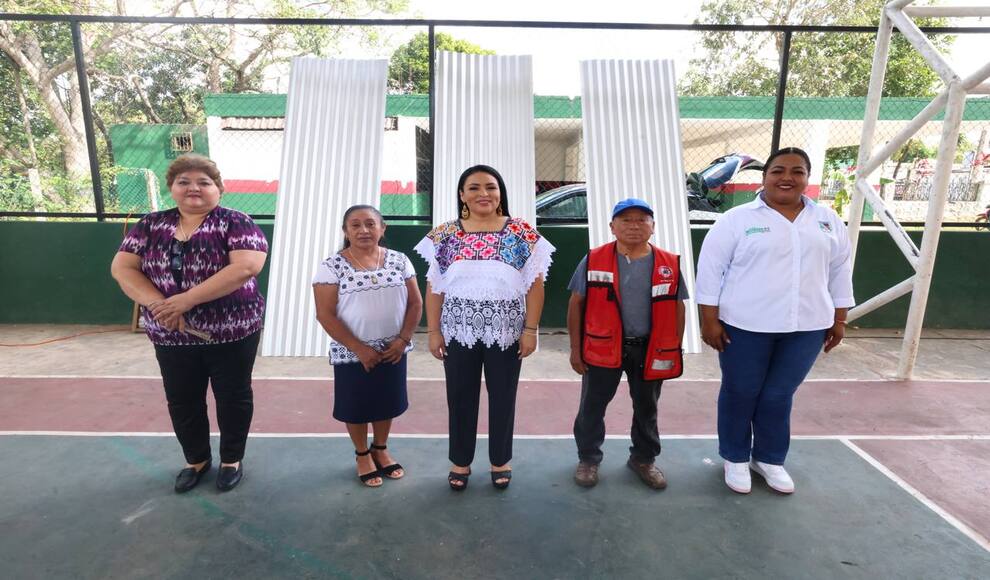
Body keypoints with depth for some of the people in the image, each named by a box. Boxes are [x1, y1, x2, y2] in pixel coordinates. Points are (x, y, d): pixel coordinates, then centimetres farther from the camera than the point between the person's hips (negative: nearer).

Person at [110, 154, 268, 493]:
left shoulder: (235, 223, -11)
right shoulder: (151, 225, 4)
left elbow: (246, 267, -25)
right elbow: (122, 268, -1)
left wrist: (186, 299, -26)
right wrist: (158, 304, -18)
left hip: (232, 333, -4)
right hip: (172, 336, 4)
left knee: (232, 397, 11)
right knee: (182, 401, 17)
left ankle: (232, 459, 32)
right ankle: (197, 459, 40)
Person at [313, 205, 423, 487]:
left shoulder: (399, 260, -2)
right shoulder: (332, 266, -10)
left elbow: (415, 303, 1)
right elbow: (325, 314, -13)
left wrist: (403, 339, -10)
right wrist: (359, 348, -16)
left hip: (393, 350, 3)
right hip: (352, 353, -2)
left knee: (387, 401, 16)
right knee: (357, 405, 12)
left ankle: (381, 449, 41)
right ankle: (362, 455, 36)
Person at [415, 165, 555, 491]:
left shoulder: (523, 234, -3)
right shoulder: (444, 235, 0)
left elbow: (535, 285, -2)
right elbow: (434, 287, 1)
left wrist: (531, 329, -6)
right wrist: (434, 331, -2)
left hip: (506, 332, 0)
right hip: (459, 332, 1)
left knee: (503, 398, 13)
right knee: (460, 398, 13)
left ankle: (500, 460, 34)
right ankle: (460, 461, 33)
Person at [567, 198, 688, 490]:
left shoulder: (670, 264, -2)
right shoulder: (593, 260, -7)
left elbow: (678, 308, 6)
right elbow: (576, 304, -2)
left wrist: (674, 351, 5)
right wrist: (575, 348, -3)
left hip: (650, 350, 2)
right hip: (603, 347, -1)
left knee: (646, 408, 18)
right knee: (592, 407, 9)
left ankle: (644, 459, 39)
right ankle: (588, 459, 30)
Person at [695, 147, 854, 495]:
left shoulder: (828, 221, 8)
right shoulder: (737, 219, -5)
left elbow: (840, 272, 14)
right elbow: (710, 269, -7)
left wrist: (839, 320, 12)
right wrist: (710, 320, -11)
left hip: (806, 327, 3)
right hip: (745, 325, -3)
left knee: (779, 396, 12)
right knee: (740, 394, 8)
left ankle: (769, 458, 32)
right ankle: (736, 458, 27)